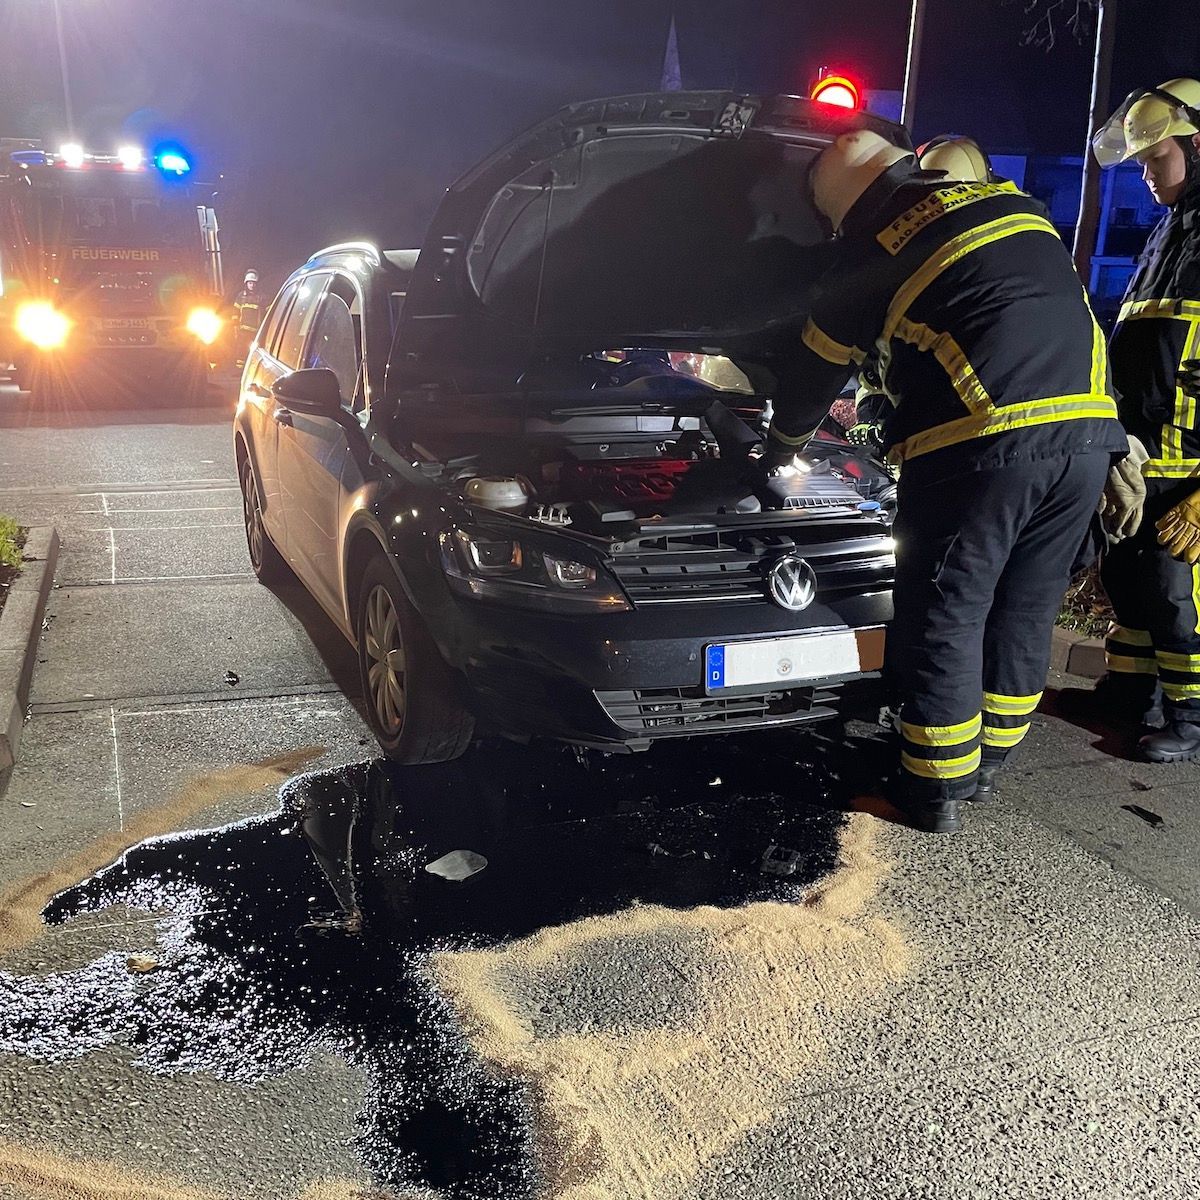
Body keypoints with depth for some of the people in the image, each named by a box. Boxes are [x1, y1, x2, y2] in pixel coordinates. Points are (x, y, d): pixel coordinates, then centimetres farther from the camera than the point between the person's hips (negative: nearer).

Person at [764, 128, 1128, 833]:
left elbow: (816, 370, 14)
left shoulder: (877, 247, 3)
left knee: (946, 615, 7)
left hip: (984, 444, -7)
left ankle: (939, 790, 16)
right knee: (1023, 610, 17)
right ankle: (989, 762, 32)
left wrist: (782, 447, 32)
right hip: (1088, 437, 7)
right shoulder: (1013, 203, 21)